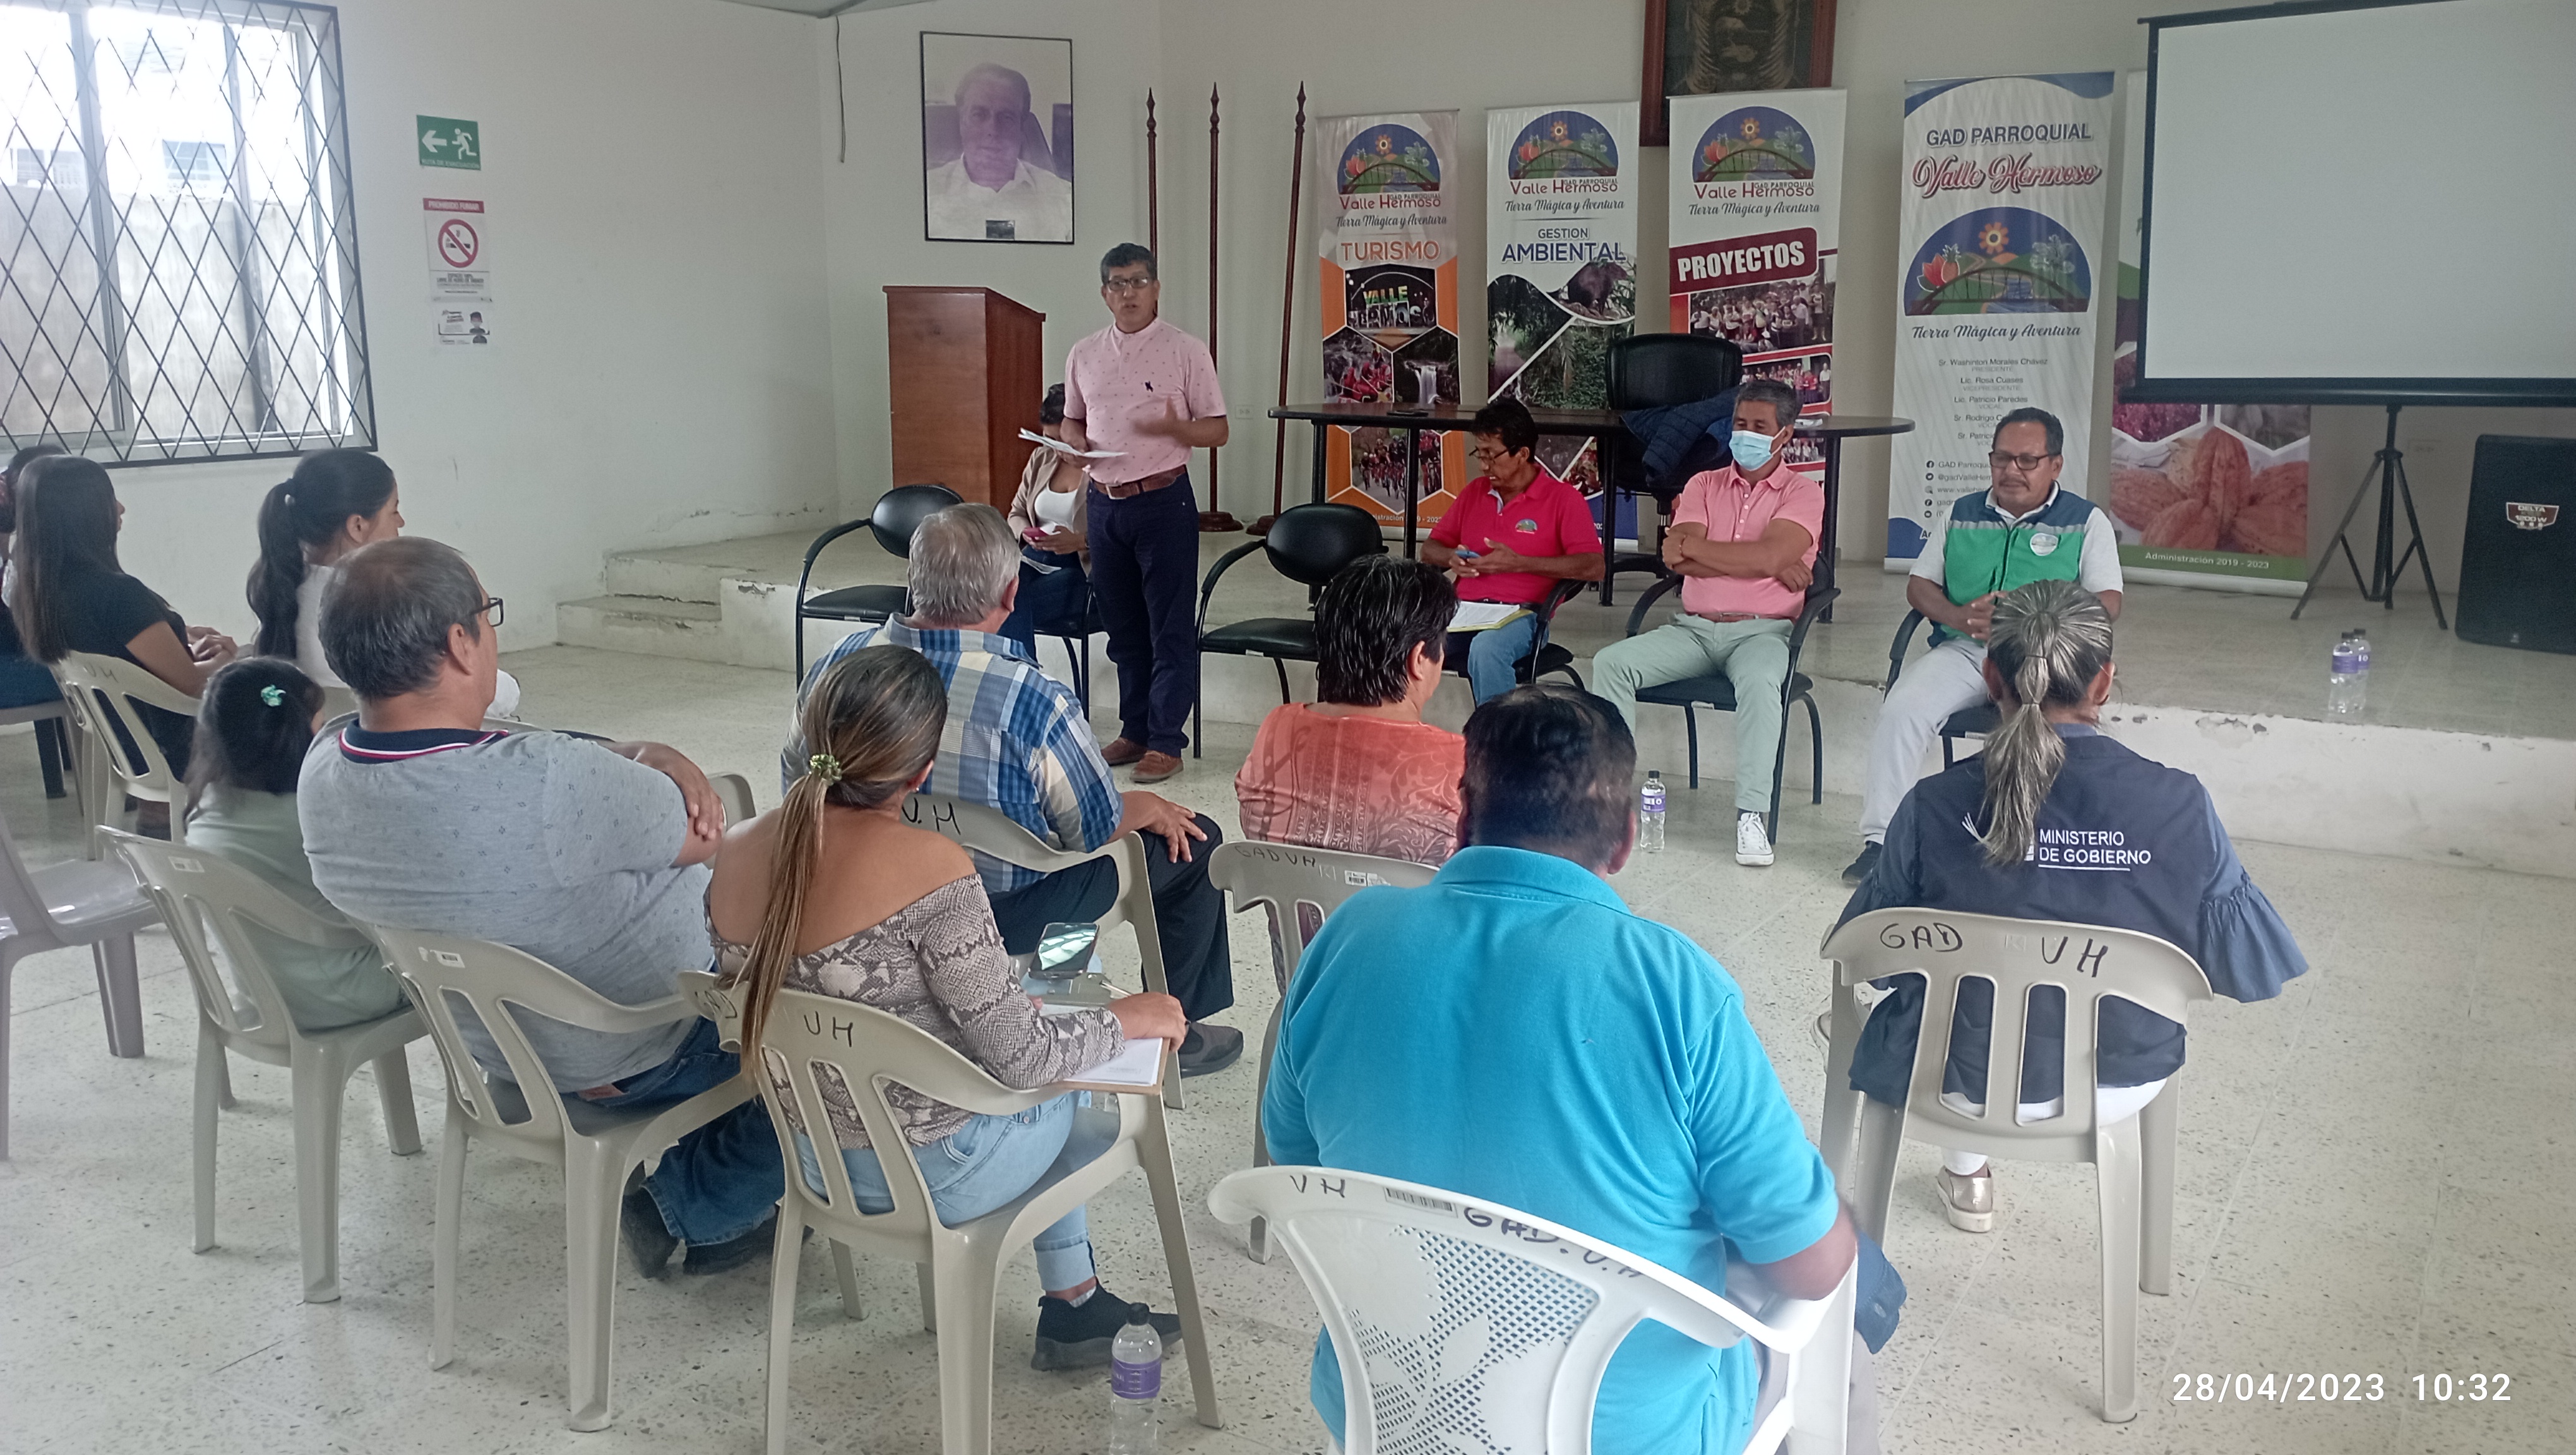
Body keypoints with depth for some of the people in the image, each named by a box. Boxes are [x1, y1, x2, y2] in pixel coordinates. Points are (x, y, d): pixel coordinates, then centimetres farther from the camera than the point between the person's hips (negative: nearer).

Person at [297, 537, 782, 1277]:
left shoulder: (323, 772, -12)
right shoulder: (548, 785, -38)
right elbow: (698, 838, -21)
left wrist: (646, 756, -14)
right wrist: (651, 759, -3)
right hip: (635, 1058, -7)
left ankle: (679, 1187, 32)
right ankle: (703, 1211, 18)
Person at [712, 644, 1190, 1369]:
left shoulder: (737, 852, -9)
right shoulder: (929, 866, -30)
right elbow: (1020, 1056, -25)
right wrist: (1130, 1019, -7)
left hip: (812, 1159, 7)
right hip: (930, 1173, -6)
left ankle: (1075, 1303, 35)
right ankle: (1073, 1307, 39)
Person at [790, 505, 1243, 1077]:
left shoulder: (835, 666, -12)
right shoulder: (1032, 699, -29)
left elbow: (796, 788, 5)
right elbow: (1098, 827, -14)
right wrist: (1152, 807, 9)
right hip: (1005, 916, -6)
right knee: (1194, 841, 12)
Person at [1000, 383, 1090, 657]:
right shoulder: (1041, 459, 15)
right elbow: (1017, 512, 24)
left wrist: (1080, 542, -25)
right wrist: (1026, 532, 1)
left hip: (1082, 569, -6)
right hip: (1033, 560, 6)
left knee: (1011, 605, -31)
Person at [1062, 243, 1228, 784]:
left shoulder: (1186, 351, -3)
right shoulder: (1083, 354, 10)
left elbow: (1217, 430, -3)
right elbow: (1071, 421, 20)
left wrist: (1175, 427, -22)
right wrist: (1075, 443, -3)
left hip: (1163, 501, -5)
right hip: (1105, 502, 5)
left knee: (1170, 628, -1)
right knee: (1123, 626, 13)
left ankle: (1166, 741, 5)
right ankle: (1135, 730, 24)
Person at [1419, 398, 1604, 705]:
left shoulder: (1563, 498, 3)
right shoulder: (1474, 492, 19)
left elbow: (1593, 567, -8)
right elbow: (1430, 549, 25)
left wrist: (1518, 564, -14)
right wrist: (1452, 559, -2)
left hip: (1519, 614, -4)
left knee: (1487, 648, -39)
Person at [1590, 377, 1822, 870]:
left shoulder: (1802, 492, 4)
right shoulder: (1704, 484, 14)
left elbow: (1770, 554, -16)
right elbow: (1675, 557, -4)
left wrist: (1696, 546, -6)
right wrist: (1765, 565, -9)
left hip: (1761, 631, -3)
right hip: (1693, 628, 4)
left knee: (1759, 680, -38)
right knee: (1611, 662, -20)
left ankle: (1752, 815, -33)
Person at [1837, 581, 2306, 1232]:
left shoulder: (1934, 806, -22)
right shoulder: (2180, 805, -20)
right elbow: (2256, 968, -9)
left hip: (1967, 1086, -1)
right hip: (2123, 1088, 1)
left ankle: (1965, 1169, 43)